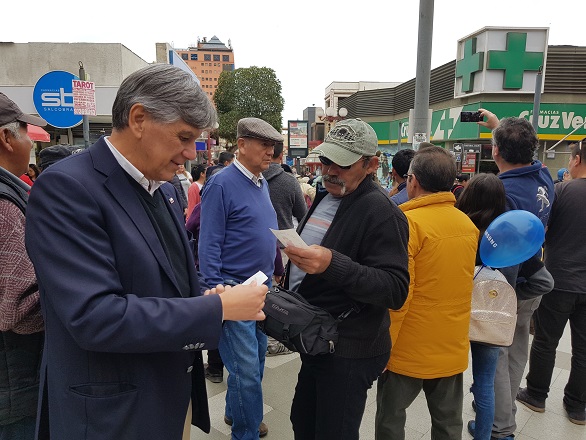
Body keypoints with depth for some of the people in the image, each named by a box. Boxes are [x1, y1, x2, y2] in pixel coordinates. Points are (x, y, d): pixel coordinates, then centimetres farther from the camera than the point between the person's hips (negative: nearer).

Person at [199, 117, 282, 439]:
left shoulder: (262, 183, 9)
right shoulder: (221, 184, -15)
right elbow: (209, 245, -16)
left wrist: (271, 274, 15)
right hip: (235, 290, -8)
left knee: (256, 359, 20)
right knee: (247, 371, -1)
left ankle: (235, 412, 43)